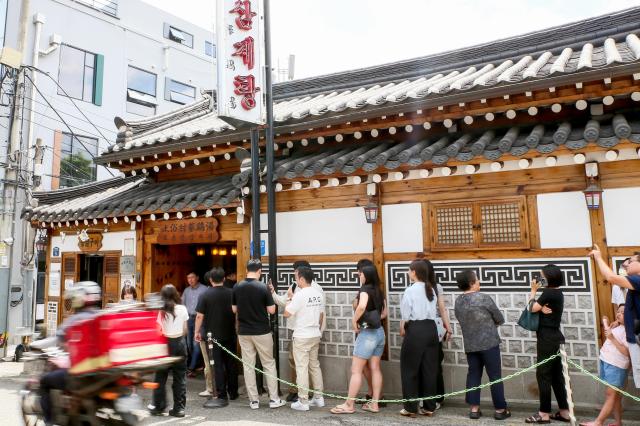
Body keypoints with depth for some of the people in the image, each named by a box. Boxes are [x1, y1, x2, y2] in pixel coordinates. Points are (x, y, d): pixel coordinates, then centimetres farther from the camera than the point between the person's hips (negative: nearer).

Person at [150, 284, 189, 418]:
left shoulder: (161, 311, -7)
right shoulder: (182, 309, -1)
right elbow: (185, 330, 4)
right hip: (180, 343, 2)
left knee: (161, 376, 11)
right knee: (180, 377, 7)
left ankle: (158, 407, 20)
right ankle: (179, 408, 10)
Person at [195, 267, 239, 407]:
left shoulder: (205, 295, -9)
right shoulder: (232, 293, -2)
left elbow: (200, 316, -10)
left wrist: (197, 332, 2)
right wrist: (237, 330, 18)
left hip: (213, 335, -3)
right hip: (230, 335, 3)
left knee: (218, 365, 2)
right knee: (231, 364, 13)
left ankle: (222, 397, 3)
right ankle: (233, 392, 23)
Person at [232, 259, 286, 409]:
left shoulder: (237, 287, -2)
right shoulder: (263, 287, -14)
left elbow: (234, 309, 6)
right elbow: (271, 310, -10)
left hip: (244, 332, 3)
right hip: (262, 332, -3)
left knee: (248, 366, 10)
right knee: (269, 364, 9)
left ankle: (253, 400, 14)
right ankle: (274, 399, 12)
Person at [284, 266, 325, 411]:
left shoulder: (300, 295, -18)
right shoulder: (319, 294, 3)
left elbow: (286, 314, -13)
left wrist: (290, 298, 0)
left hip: (302, 337, -7)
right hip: (315, 335, 7)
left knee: (302, 368, 0)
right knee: (315, 366, 15)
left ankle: (303, 402, 6)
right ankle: (318, 397, 21)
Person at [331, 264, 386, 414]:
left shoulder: (365, 289, -12)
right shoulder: (378, 290, 10)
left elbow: (362, 306, -31)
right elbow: (383, 313, 17)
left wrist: (354, 321, -18)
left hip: (367, 333, -8)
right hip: (379, 332, 8)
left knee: (356, 370, -2)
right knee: (375, 369, 11)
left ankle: (349, 405, 3)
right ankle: (374, 403, 16)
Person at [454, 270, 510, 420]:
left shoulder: (458, 301, 1)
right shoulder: (484, 298, -15)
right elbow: (500, 319, -4)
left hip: (469, 345, 5)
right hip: (489, 343, -5)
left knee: (473, 374, 11)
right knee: (495, 376, 6)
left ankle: (474, 409, 14)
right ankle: (500, 409, 15)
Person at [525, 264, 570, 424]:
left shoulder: (549, 293, -17)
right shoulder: (558, 293, 14)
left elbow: (532, 308, -11)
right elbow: (542, 309, 11)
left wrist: (533, 290, 0)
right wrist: (542, 308, -12)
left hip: (547, 338, -10)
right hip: (554, 337, 10)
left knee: (543, 374, -2)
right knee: (556, 375, 14)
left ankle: (544, 414, 5)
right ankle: (564, 412, 19)